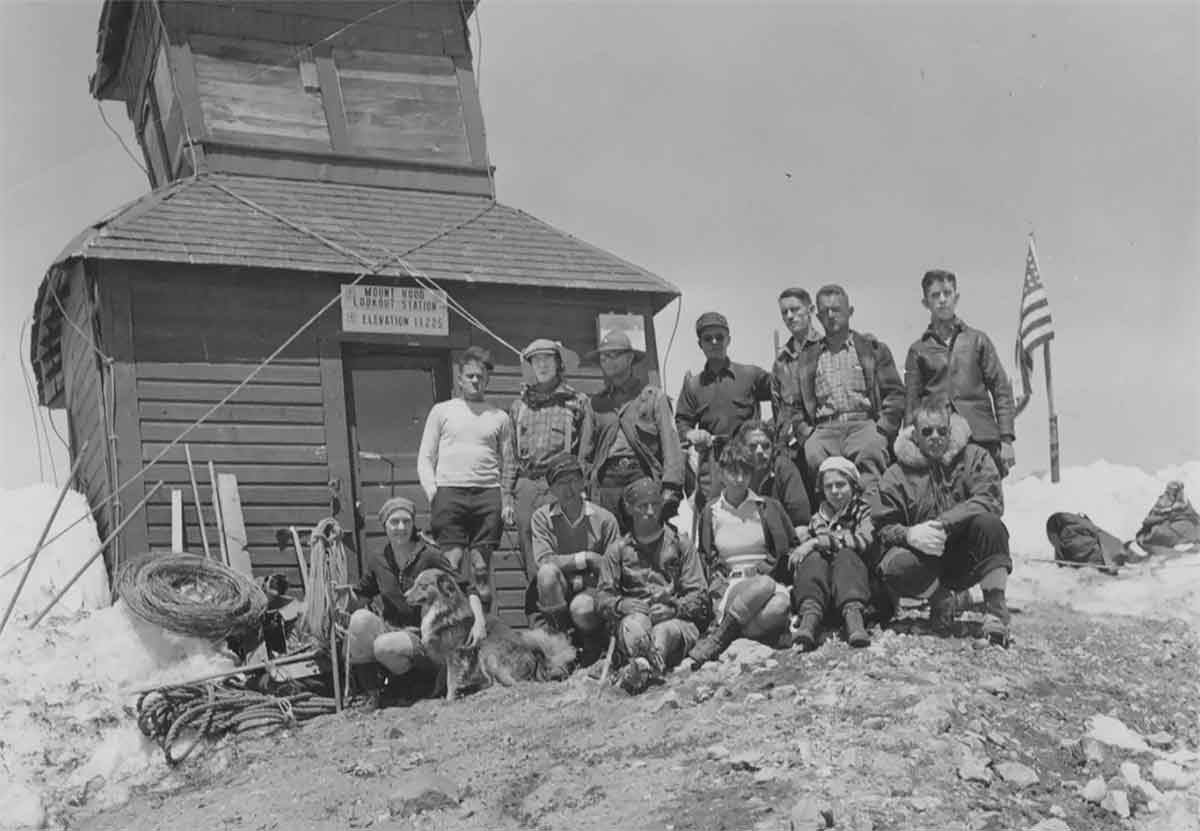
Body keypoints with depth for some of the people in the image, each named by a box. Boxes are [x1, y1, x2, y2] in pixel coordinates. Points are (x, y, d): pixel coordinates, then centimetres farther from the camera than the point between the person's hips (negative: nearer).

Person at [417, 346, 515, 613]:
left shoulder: (500, 417, 16)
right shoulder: (442, 411, 14)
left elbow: (507, 464, 15)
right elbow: (425, 458, 11)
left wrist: (507, 500, 1)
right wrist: (433, 492, -3)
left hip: (488, 494, 1)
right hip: (449, 491, -1)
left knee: (481, 566, -3)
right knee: (453, 561, -10)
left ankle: (483, 621, 1)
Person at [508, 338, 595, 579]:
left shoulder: (577, 402, 8)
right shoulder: (519, 405, 19)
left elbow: (585, 454, 3)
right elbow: (509, 453, 18)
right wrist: (506, 496, 10)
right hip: (525, 485, 4)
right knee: (529, 556, 2)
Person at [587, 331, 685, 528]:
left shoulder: (653, 396, 7)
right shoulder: (597, 402, 16)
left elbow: (671, 444, 1)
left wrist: (670, 488, -9)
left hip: (643, 479, -2)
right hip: (606, 484, 2)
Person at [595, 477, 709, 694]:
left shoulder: (680, 545, 20)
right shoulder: (617, 550, 22)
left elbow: (699, 595, 11)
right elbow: (602, 595, 12)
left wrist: (673, 608, -11)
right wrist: (621, 604, -12)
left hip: (675, 618, -1)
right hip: (633, 615, 1)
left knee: (665, 630, -39)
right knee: (633, 625, -38)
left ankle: (638, 671, -67)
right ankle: (644, 667, -66)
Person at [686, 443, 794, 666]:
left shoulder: (768, 508, 14)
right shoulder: (711, 512, 14)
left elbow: (792, 548, 15)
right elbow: (704, 559, 18)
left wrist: (766, 568, -2)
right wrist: (719, 585, -2)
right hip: (728, 589, -1)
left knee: (780, 605, -38)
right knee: (765, 586, -38)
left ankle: (712, 643, -32)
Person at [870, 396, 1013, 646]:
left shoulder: (974, 457, -1)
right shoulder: (897, 475, 1)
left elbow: (991, 500, -17)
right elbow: (884, 528, -2)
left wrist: (944, 523, -29)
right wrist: (909, 534, -27)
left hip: (968, 559, -1)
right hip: (926, 560, 1)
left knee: (988, 522, -31)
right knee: (896, 568, -32)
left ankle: (995, 607, -20)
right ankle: (940, 598, 2)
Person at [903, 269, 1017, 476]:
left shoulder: (977, 340, 11)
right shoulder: (918, 350, 12)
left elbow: (1001, 390, 9)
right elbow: (911, 403, 9)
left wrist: (1006, 438, 0)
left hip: (982, 438, 0)